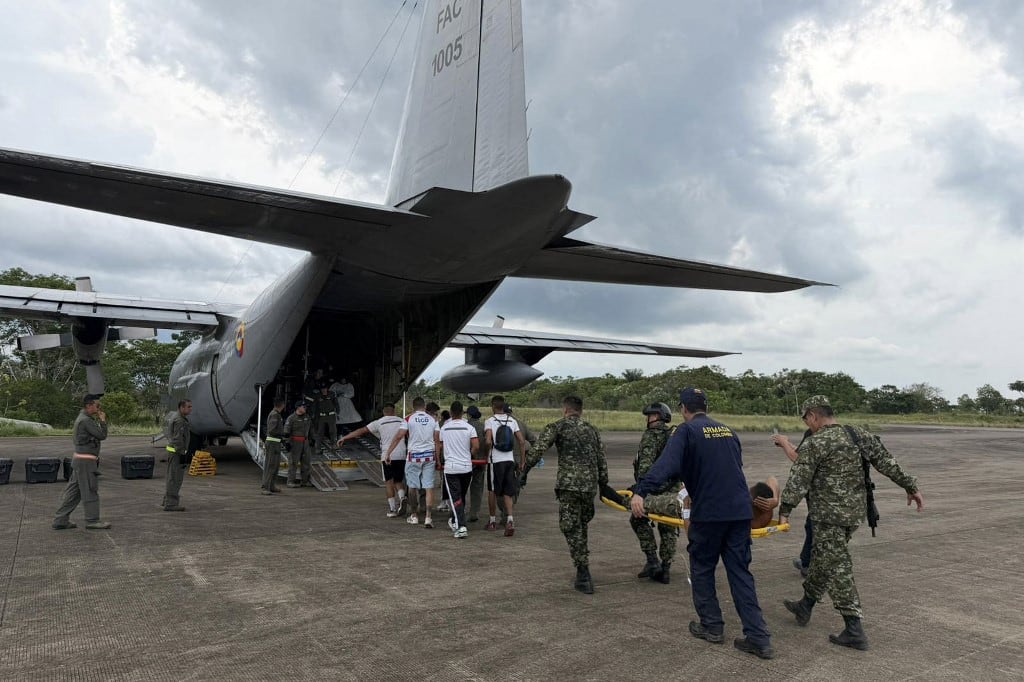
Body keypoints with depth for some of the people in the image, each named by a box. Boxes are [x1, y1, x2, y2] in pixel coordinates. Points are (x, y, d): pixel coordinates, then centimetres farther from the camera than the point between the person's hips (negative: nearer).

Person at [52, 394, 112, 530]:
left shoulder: (82, 418, 15)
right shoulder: (85, 420, -17)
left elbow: (96, 435, 19)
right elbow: (102, 435, -15)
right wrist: (102, 421, -7)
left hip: (79, 459, 10)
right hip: (85, 461, -10)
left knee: (73, 491, 13)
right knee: (90, 491, -3)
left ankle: (61, 520, 16)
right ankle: (92, 521, 3)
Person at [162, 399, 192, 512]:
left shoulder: (173, 415, 12)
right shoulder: (179, 421, -20)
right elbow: (178, 439, -24)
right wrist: (182, 455, -21)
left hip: (171, 450, 11)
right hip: (176, 452, -11)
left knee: (172, 477, 21)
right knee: (175, 478, -6)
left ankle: (167, 499, 32)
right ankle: (170, 504, -4)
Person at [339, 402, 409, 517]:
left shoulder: (379, 422, 2)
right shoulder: (402, 421, 10)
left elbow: (362, 430, 0)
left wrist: (344, 438, 3)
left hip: (387, 456, -2)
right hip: (401, 455, 2)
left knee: (389, 482, 5)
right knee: (398, 480, 15)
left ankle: (392, 509, 2)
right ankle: (402, 497, -11)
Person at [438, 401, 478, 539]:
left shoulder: (444, 428, 2)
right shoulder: (469, 428, -4)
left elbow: (440, 447, 12)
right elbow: (476, 446, -12)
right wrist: (470, 455, 8)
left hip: (450, 468, -1)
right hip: (466, 467, 1)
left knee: (455, 498, -2)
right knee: (462, 497, 18)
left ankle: (461, 526, -15)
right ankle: (455, 521, 33)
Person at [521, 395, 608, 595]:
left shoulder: (557, 427, 5)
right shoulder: (592, 430, 19)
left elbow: (537, 450, -7)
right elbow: (602, 462, 16)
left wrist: (524, 472, -2)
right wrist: (604, 486, 23)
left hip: (568, 483, -5)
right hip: (590, 484, 5)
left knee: (571, 528, 1)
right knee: (581, 526, 18)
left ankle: (584, 576, -4)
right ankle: (583, 574, 23)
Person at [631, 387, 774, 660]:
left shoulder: (687, 431, -5)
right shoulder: (727, 430, 15)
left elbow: (666, 465, -20)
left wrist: (640, 491, -29)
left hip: (708, 512, -5)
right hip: (740, 511, 5)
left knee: (702, 569, 13)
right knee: (740, 572, 10)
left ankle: (712, 627, 21)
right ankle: (759, 638, 7)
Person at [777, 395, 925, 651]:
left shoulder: (815, 443, -15)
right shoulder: (860, 435, 6)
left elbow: (798, 480, -17)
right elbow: (888, 463, 7)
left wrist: (785, 510, -14)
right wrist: (911, 487, 16)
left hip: (830, 515, -8)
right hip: (856, 511, 8)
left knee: (837, 568, -1)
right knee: (821, 559, 20)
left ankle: (854, 631, 0)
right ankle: (805, 606, 34)